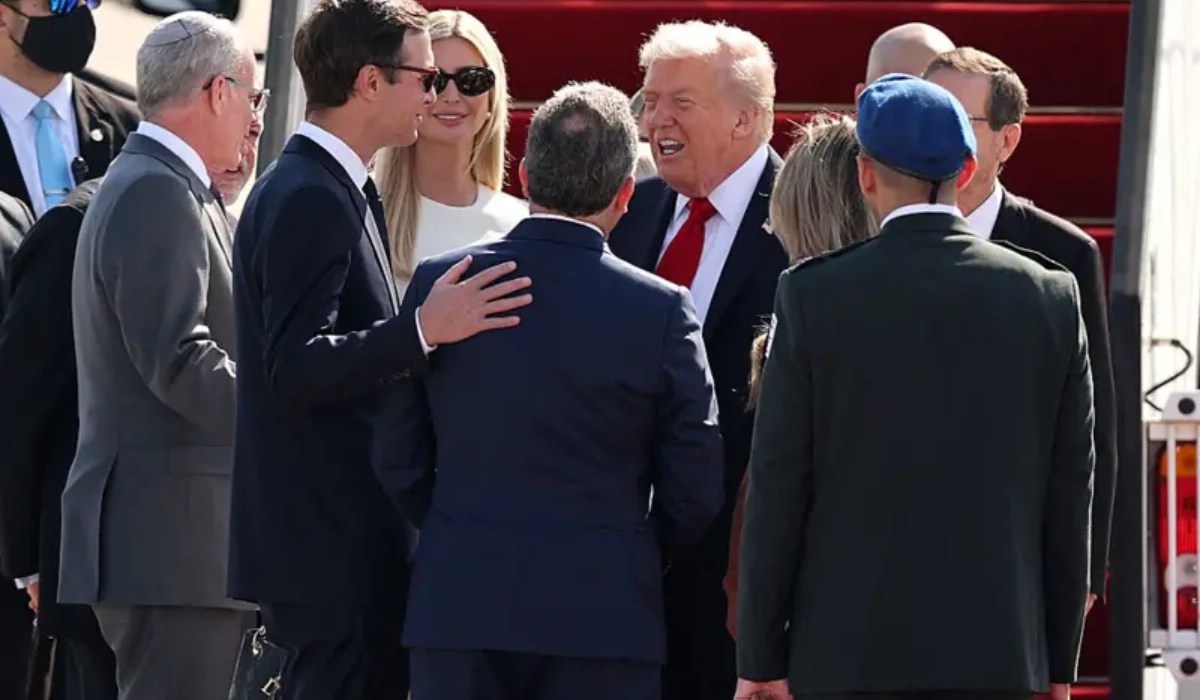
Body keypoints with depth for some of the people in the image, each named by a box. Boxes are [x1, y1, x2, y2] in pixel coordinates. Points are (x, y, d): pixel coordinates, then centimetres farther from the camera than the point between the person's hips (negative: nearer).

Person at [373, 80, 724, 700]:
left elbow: (400, 462, 5)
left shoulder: (438, 283, -1)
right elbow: (695, 490, -2)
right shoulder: (661, 309, -7)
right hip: (603, 614, -2)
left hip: (458, 604, 2)